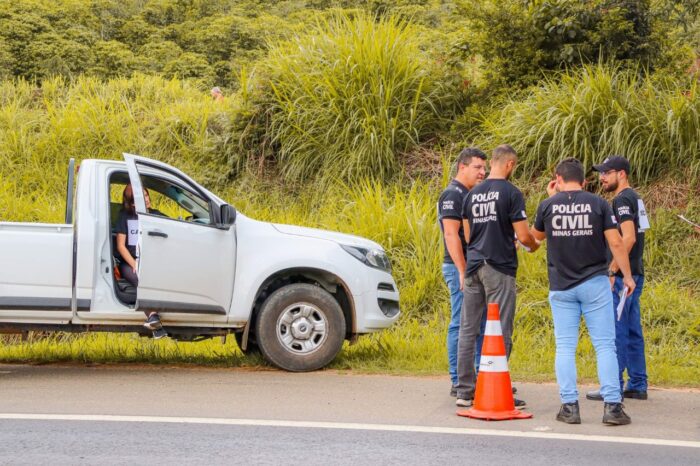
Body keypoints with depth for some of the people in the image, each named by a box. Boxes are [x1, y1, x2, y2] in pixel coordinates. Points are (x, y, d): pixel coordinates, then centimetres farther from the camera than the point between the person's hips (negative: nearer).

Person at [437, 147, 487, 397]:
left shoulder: (470, 195, 18)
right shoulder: (452, 194, -11)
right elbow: (451, 235, -19)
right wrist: (463, 271, -23)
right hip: (461, 267, -10)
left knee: (481, 324, 12)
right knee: (461, 324, -6)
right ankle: (458, 382, -2)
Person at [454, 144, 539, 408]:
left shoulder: (473, 194, 11)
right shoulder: (511, 193, -8)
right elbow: (523, 235, -10)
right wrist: (534, 246, 13)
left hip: (474, 266, 6)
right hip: (499, 268, -6)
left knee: (468, 330, 9)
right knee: (500, 332, -1)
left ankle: (465, 391, 12)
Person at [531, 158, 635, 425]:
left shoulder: (548, 206, -1)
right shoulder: (598, 204, -3)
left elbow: (537, 235, 18)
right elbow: (615, 242, -7)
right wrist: (627, 275, 3)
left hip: (560, 287, 1)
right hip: (595, 283, -1)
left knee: (565, 347, 6)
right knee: (604, 345, 2)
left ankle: (569, 406, 2)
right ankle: (612, 405, -3)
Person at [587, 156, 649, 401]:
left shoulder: (622, 200, -13)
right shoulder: (635, 198, 17)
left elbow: (628, 238, -23)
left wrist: (612, 271, -22)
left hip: (622, 274, -10)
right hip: (634, 274, 10)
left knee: (615, 331, -7)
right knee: (633, 331, 12)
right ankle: (637, 386, 16)